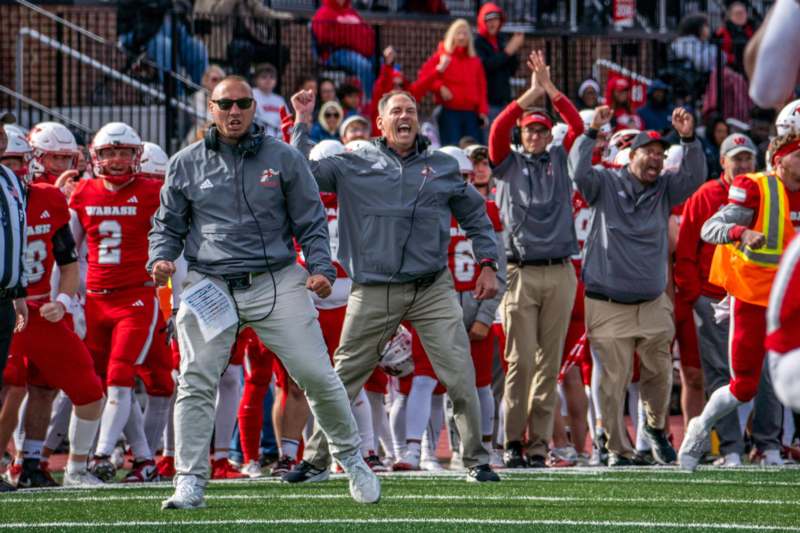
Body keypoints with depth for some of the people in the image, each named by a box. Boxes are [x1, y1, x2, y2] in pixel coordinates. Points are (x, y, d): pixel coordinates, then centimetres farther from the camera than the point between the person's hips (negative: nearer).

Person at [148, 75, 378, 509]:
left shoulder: (283, 158, 7)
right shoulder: (186, 164, 9)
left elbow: (310, 222, 11)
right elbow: (168, 225, 16)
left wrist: (320, 267, -3)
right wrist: (160, 260, -3)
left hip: (276, 282, 0)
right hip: (210, 284, 0)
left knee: (316, 376, -2)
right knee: (196, 382, -9)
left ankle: (350, 458, 19)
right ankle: (189, 483, -4)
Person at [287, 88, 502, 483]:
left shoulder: (443, 167, 13)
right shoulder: (354, 166, 7)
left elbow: (475, 216, 21)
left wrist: (487, 264, 12)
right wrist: (302, 124, -3)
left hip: (433, 290, 1)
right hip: (374, 293, -1)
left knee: (460, 377, -8)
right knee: (342, 379, 3)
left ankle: (476, 461, 2)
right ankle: (316, 461, 13)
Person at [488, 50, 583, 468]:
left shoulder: (561, 161, 16)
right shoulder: (508, 163, 12)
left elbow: (578, 126, 5)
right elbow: (498, 129, -4)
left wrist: (550, 88, 0)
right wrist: (532, 92, -9)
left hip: (560, 273, 2)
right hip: (521, 273, -2)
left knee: (549, 362, 1)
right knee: (521, 360, -7)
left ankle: (539, 444, 2)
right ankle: (512, 443, -5)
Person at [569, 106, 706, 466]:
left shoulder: (664, 189, 9)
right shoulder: (606, 184, -1)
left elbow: (694, 177, -5)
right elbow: (579, 172, -17)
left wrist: (689, 139, -17)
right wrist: (592, 132, -23)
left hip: (653, 304, 4)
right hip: (608, 306, -4)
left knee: (658, 374, 8)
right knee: (613, 380, -4)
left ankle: (656, 428, 34)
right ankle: (618, 450, 4)